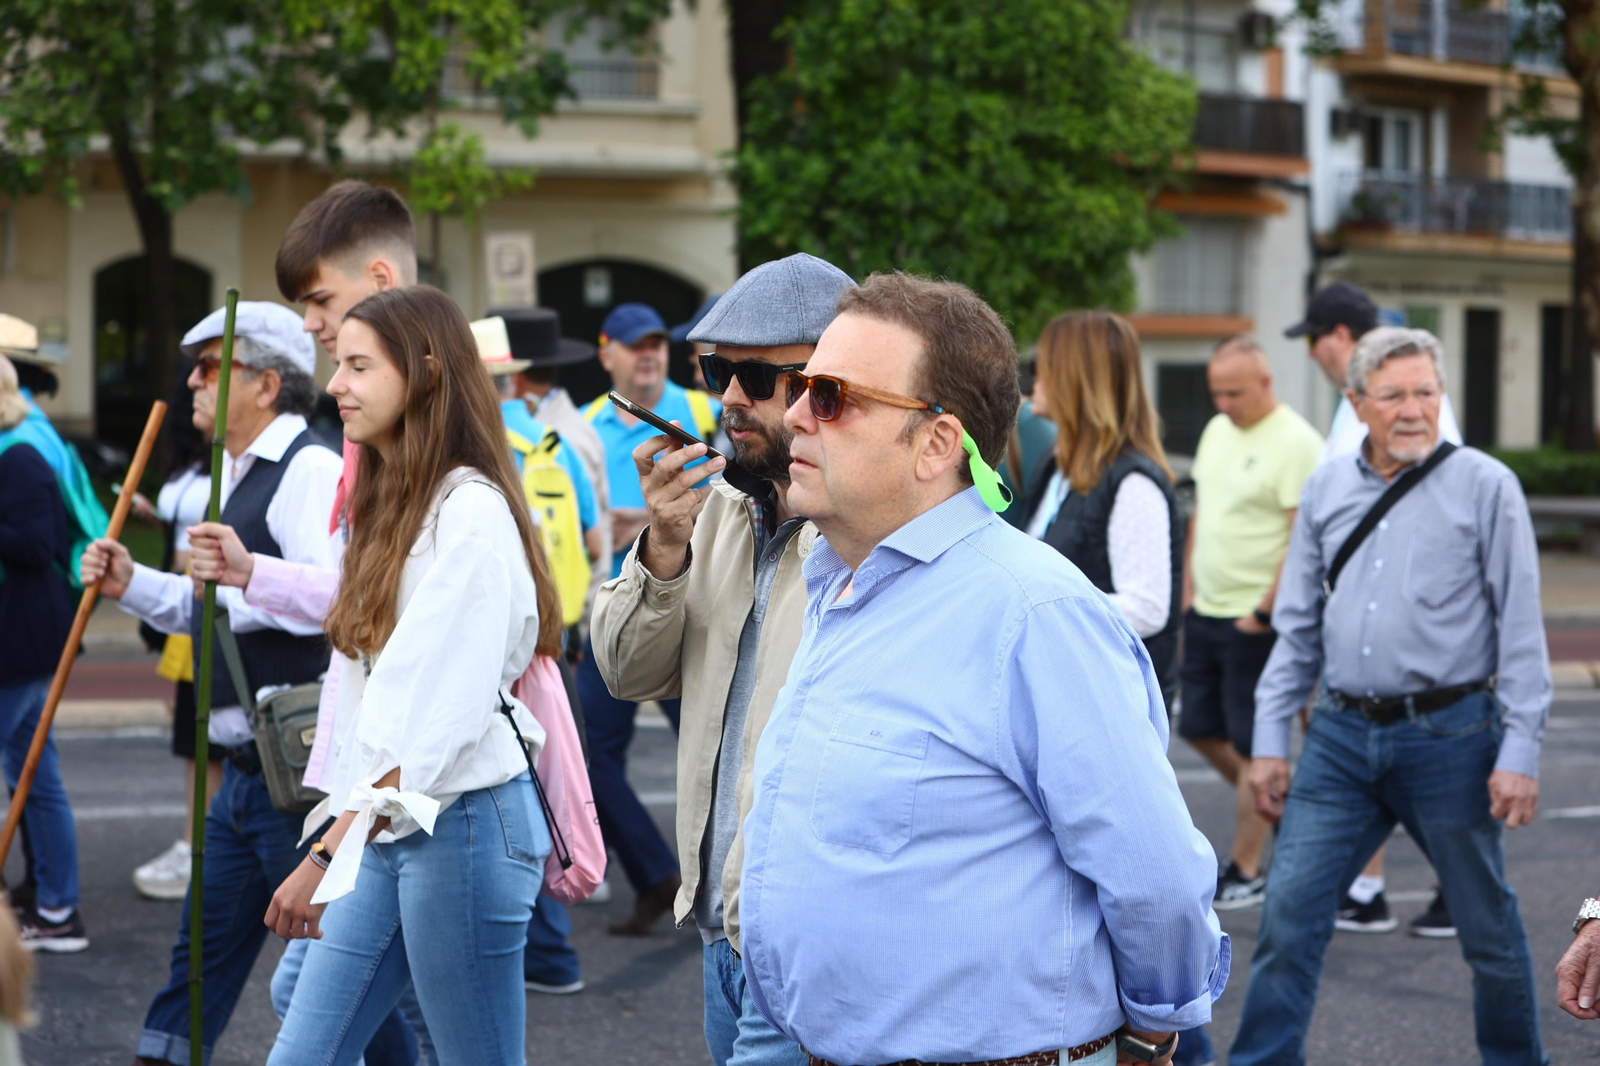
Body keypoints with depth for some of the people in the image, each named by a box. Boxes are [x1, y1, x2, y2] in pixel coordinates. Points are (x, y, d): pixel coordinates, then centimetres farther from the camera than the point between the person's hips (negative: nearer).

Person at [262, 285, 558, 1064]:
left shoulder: (471, 512, -15)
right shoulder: (391, 502, 14)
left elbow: (430, 717, -19)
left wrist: (328, 853, -19)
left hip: (462, 821, -9)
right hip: (384, 825, 9)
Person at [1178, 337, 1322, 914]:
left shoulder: (1296, 444, -15)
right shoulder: (1216, 431, 12)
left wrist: (1263, 613, -18)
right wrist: (1189, 594, 15)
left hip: (1256, 622, -8)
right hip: (1206, 612, 8)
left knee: (1252, 746, -1)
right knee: (1199, 729, 12)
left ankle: (1246, 869, 8)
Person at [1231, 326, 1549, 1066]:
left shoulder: (1484, 486, -4)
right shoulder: (1326, 489, 8)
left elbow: (1521, 630, -5)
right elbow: (1297, 627, 12)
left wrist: (1520, 753, -11)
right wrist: (1269, 740, 7)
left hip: (1447, 735, -3)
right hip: (1342, 735, 3)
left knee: (1487, 925, 10)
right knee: (1289, 910, -3)